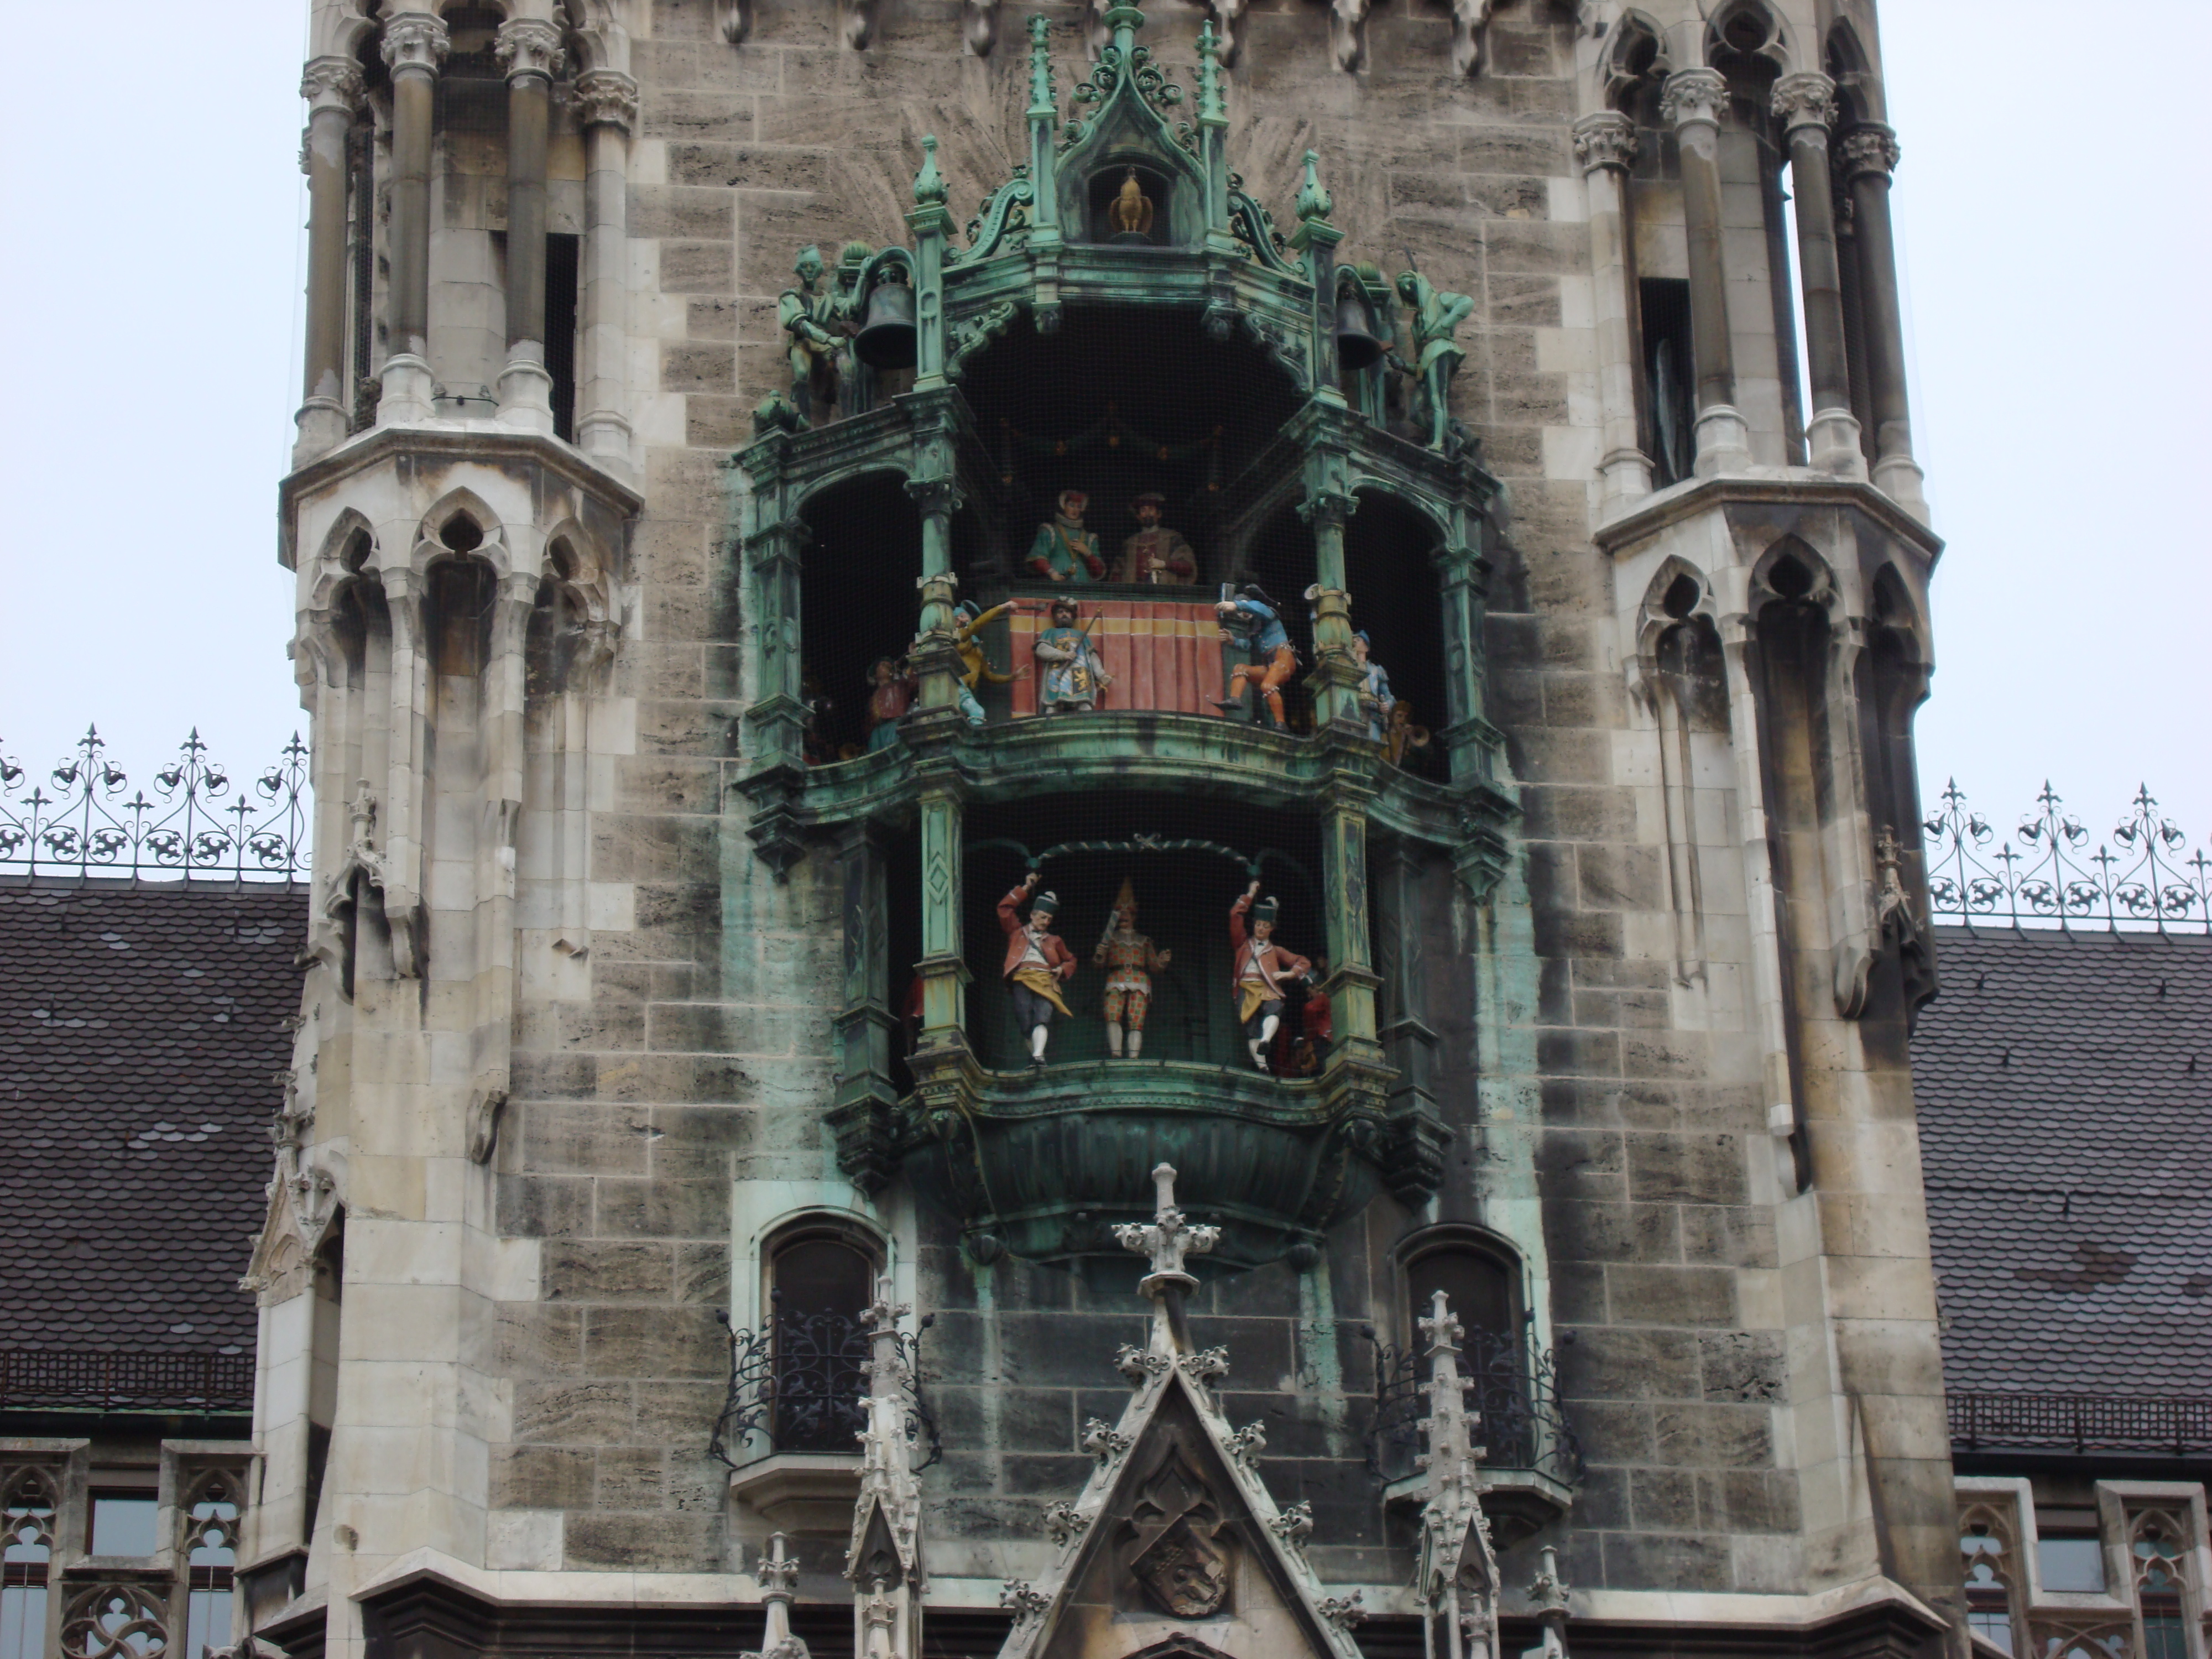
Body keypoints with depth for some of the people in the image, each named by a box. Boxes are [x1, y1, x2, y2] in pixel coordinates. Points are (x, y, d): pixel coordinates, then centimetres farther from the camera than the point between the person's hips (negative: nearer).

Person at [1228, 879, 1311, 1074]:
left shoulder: (1275, 951, 24)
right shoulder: (1243, 944, 24)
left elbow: (1304, 963, 24)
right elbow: (1235, 916, 15)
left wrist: (1289, 974, 5)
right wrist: (1249, 896, 16)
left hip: (1267, 990, 0)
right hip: (1246, 990, 0)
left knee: (1274, 1009, -34)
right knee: (1251, 1027, -16)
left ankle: (1265, 1042, -55)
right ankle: (1261, 1066, -24)